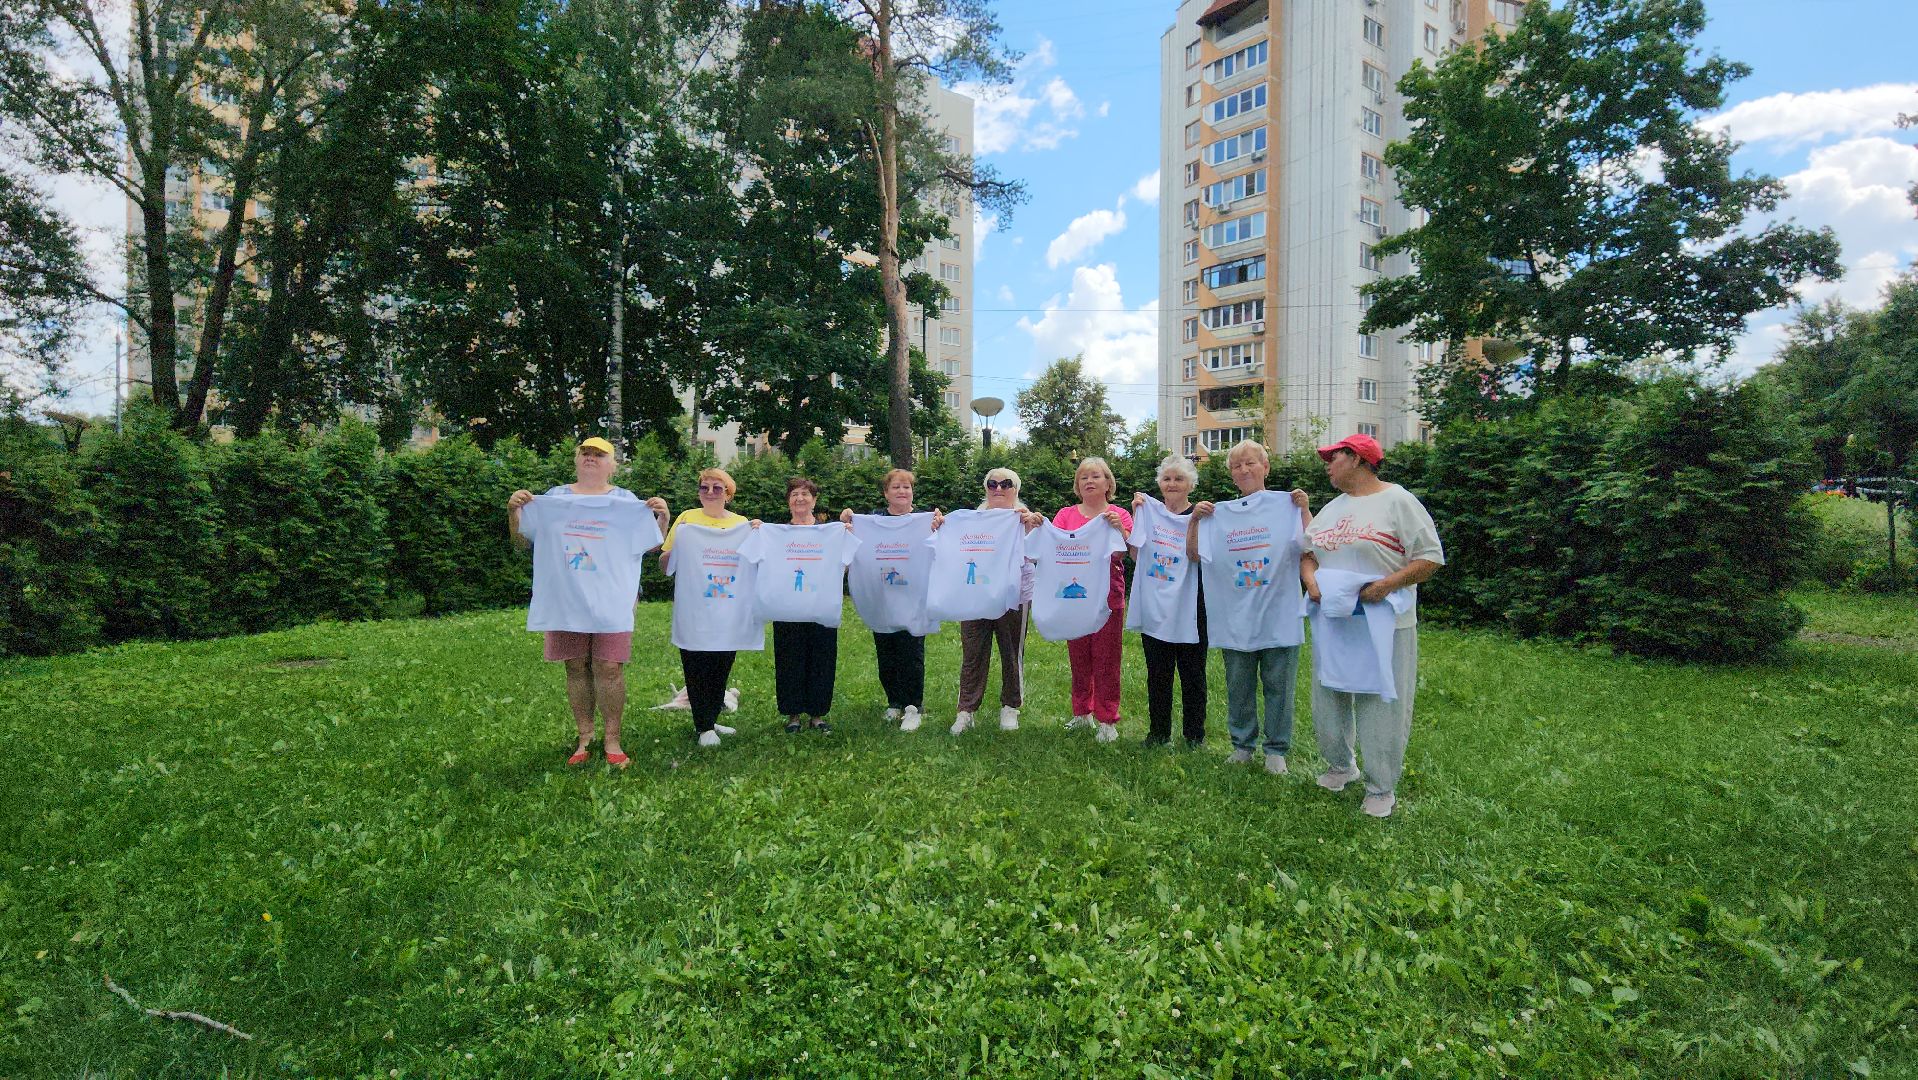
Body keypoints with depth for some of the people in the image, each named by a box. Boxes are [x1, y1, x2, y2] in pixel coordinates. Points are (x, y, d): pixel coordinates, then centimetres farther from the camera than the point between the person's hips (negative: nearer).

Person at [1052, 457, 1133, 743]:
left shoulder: (1120, 516, 1)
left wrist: (1118, 528, -28)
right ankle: (1081, 713, 26)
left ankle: (1107, 721, 13)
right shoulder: (1066, 514, 6)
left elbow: (1128, 553, -12)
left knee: (1106, 660, 3)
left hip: (1108, 597, -2)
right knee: (1078, 658, 12)